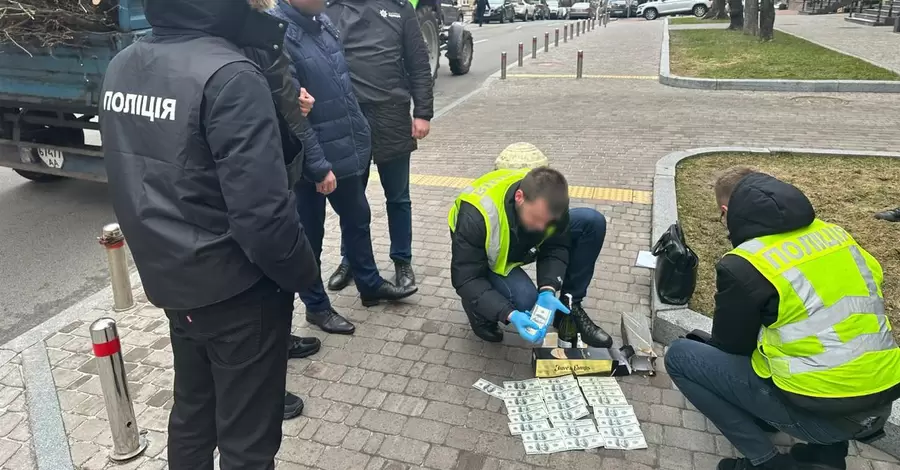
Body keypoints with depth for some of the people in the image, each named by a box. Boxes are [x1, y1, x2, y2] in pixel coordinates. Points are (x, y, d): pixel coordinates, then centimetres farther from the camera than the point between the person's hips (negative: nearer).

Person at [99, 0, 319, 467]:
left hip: (168, 278, 8)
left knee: (191, 411, 26)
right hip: (236, 290, -8)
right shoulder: (227, 75, -23)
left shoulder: (120, 67, 3)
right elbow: (262, 211, -26)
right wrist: (302, 272, -12)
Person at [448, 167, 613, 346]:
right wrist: (510, 314, -43)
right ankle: (479, 308, 1)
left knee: (592, 222, -16)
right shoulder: (477, 215, -39)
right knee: (524, 299, -34)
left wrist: (548, 290, -34)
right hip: (488, 263, -4)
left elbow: (556, 248, -17)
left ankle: (570, 308, -3)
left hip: (524, 245, 5)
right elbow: (466, 280, -33)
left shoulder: (549, 198, -27)